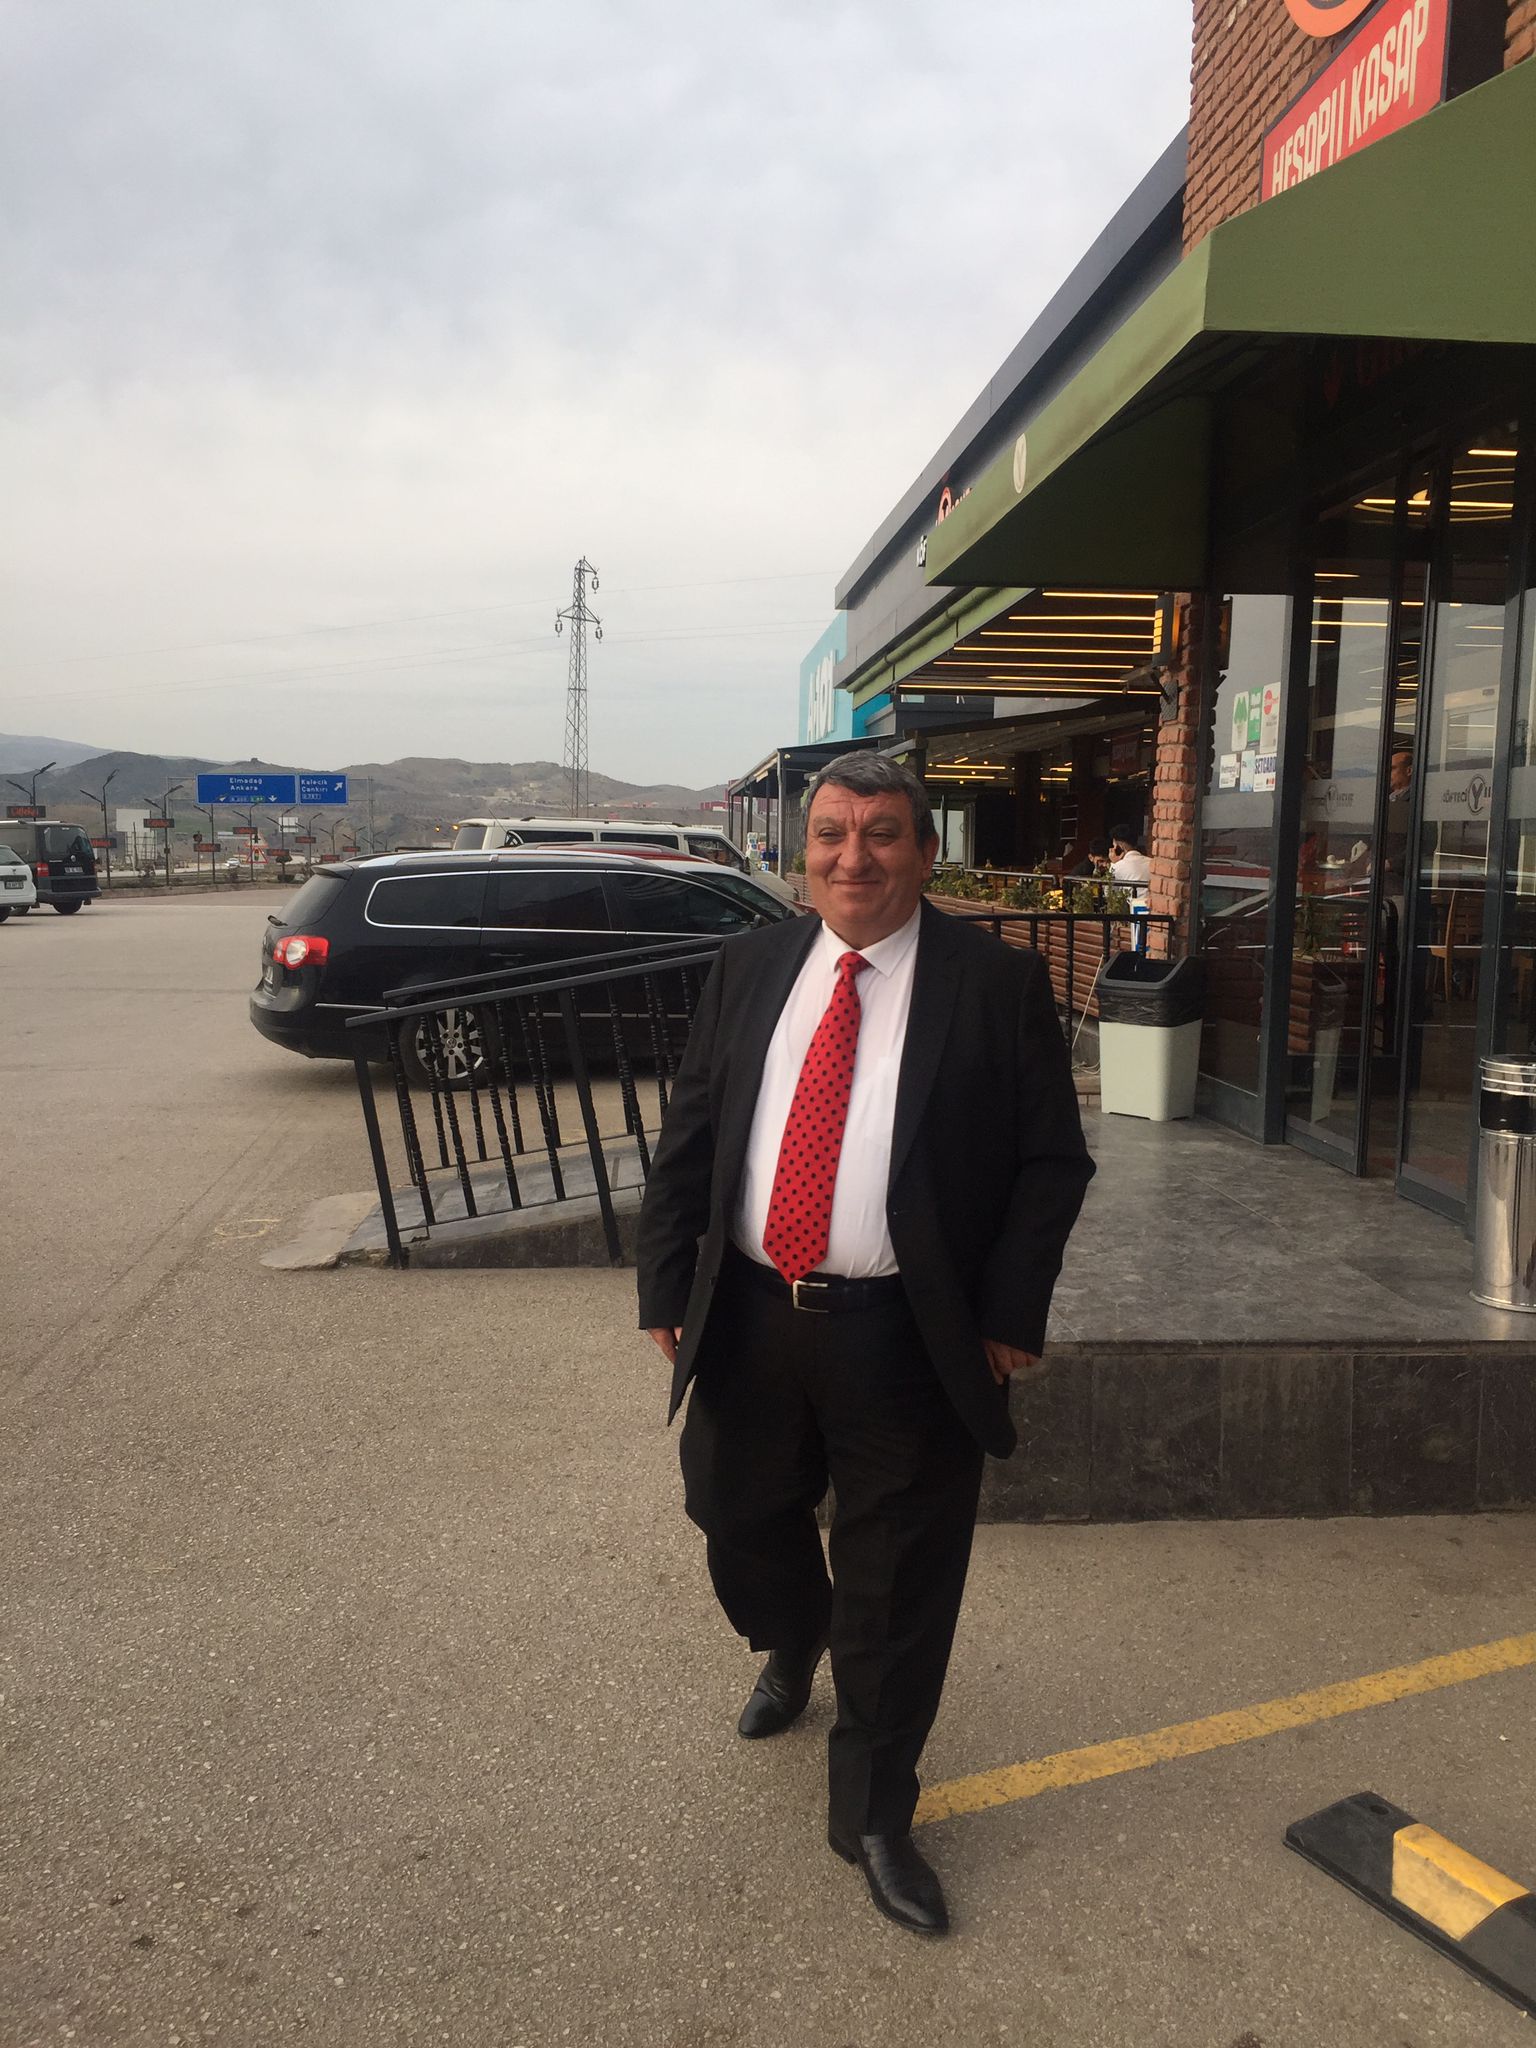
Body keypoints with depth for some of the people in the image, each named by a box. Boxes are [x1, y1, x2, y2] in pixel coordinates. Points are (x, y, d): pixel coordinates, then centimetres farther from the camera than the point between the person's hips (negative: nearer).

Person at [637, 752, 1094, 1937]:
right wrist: (667, 1286, 3)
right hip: (749, 1318, 4)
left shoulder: (996, 984, -6)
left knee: (899, 1585, 9)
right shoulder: (750, 970, 5)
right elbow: (689, 1137, 8)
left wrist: (1011, 1313, -10)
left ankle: (873, 1815, 31)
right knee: (741, 1523, 21)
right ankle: (791, 1651, 56)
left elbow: (1052, 1161, -4)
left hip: (908, 1340, -3)